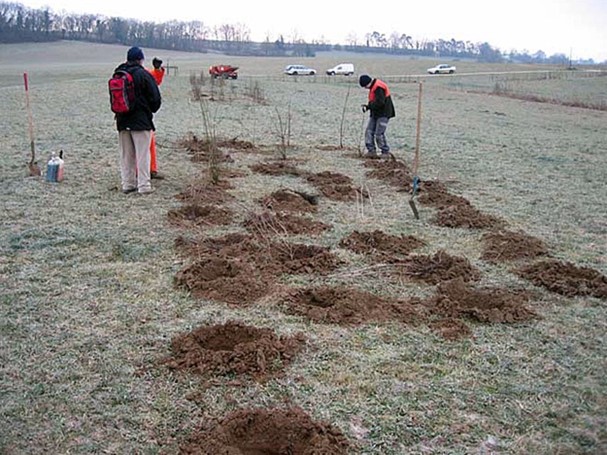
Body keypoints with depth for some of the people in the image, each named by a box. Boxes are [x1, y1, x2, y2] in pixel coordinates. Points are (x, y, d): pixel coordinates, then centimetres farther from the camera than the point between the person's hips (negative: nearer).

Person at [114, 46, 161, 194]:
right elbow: (155, 98, -10)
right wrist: (151, 111, 8)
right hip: (141, 121, -5)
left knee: (126, 155, 12)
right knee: (143, 154, -1)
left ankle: (127, 184, 17)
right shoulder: (143, 75, -11)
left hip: (122, 121, 6)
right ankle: (144, 186, 0)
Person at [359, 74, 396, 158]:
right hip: (375, 113, 10)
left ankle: (385, 152, 4)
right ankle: (371, 151, 7)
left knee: (379, 134, -10)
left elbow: (380, 102, -26)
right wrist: (368, 106, 2)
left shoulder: (379, 87, -19)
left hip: (383, 114, -10)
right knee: (369, 132, 3)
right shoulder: (373, 87, 13)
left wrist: (368, 106, -17)